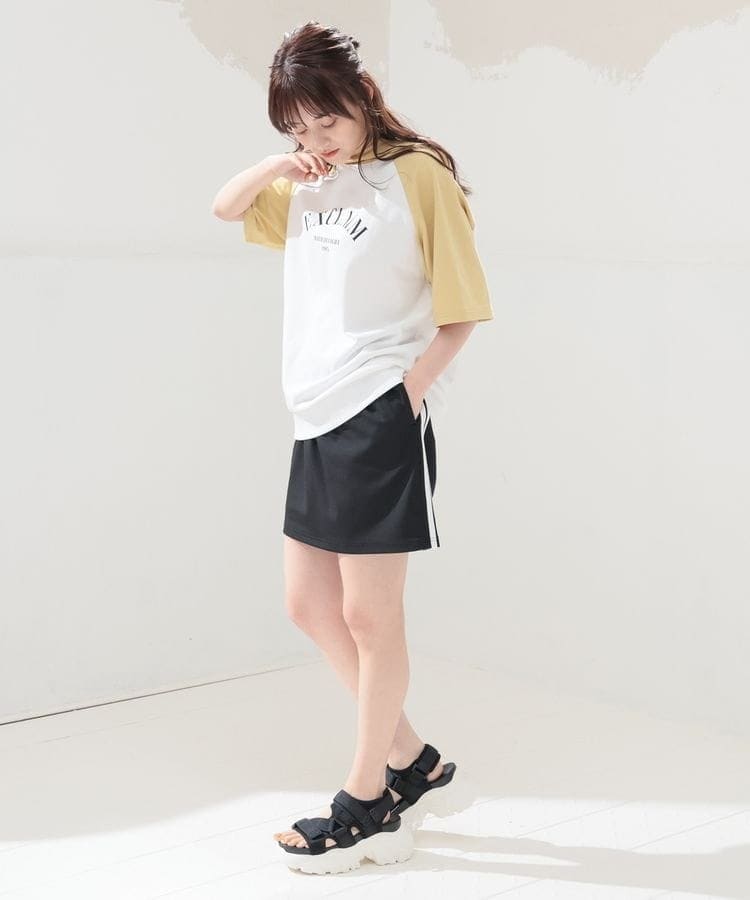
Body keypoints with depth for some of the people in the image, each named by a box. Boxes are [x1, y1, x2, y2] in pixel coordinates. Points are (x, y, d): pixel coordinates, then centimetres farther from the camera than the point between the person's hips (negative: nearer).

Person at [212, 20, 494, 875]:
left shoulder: (418, 175, -7)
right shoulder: (305, 186, 14)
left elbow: (460, 310, -7)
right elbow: (226, 206, 23)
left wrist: (406, 392, -13)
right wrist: (279, 164, 5)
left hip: (381, 420, -8)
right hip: (319, 419, 8)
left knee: (368, 614, 0)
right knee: (310, 604, 11)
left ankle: (367, 807, 14)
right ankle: (415, 764, 25)